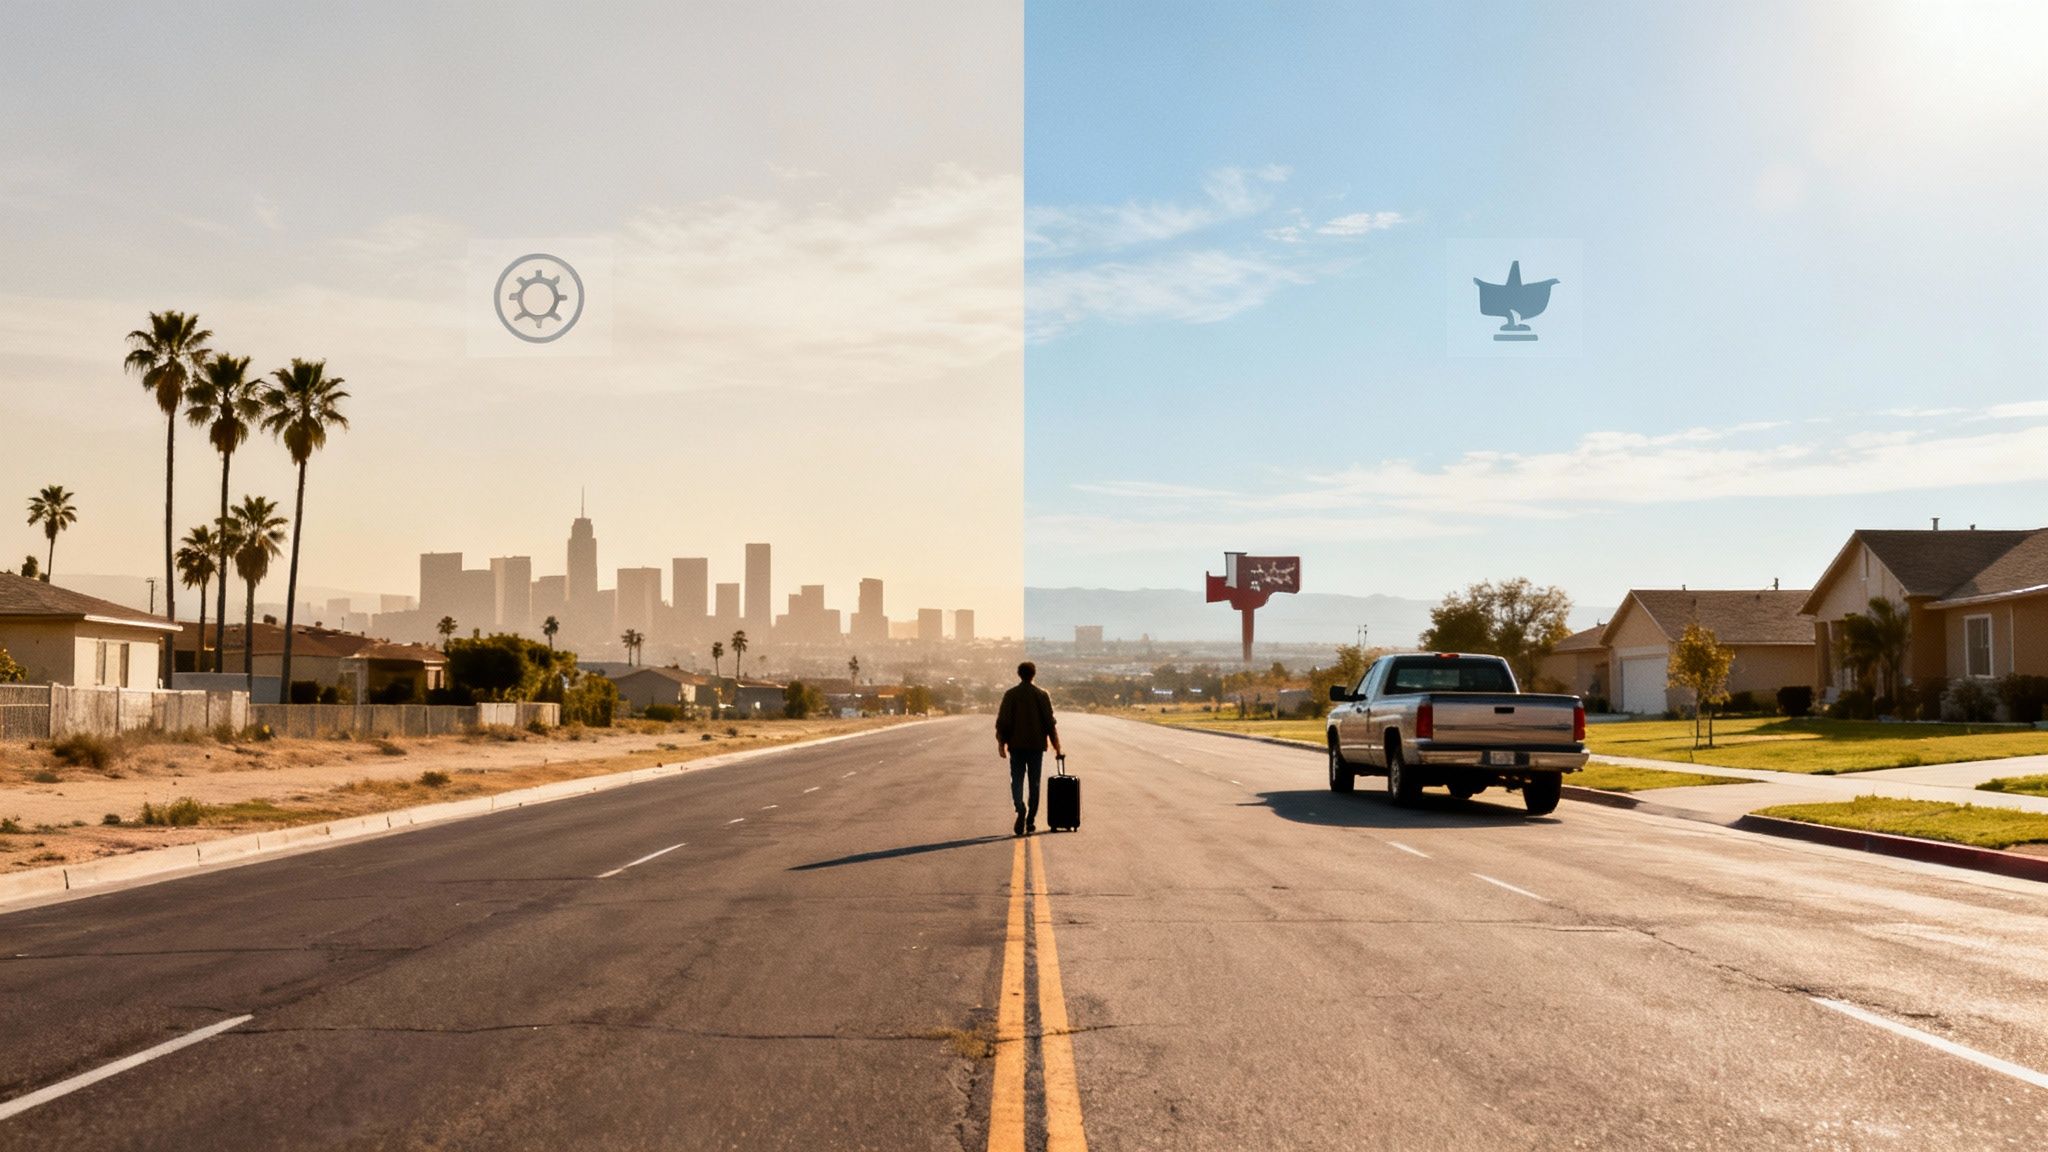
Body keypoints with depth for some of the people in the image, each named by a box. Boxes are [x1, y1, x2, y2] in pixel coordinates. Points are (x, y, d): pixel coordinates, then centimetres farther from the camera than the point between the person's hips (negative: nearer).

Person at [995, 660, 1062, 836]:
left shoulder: (1010, 695, -2)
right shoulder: (1042, 695, -1)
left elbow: (1002, 722, -4)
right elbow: (1050, 723, -2)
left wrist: (1001, 744, 3)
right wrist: (1057, 748, 3)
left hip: (1016, 745, 0)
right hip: (1036, 745, 0)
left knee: (1017, 780, 5)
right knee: (1034, 782, 9)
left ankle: (1020, 808, -22)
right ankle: (1031, 821, 10)